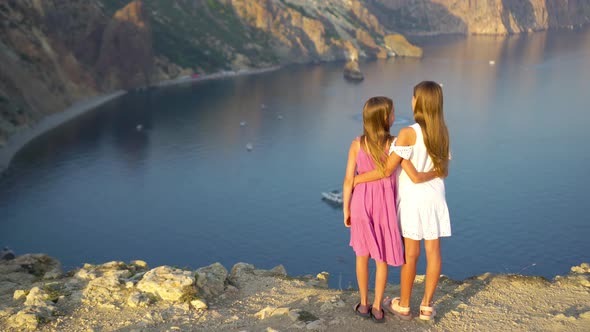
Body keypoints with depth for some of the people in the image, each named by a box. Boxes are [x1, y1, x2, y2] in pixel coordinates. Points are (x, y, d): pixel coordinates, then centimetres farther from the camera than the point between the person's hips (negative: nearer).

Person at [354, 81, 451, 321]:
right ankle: (427, 306, 18)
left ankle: (403, 305, 20)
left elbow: (387, 170, -20)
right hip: (435, 198, 5)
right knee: (433, 252, 8)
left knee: (411, 253, 5)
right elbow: (444, 171, 6)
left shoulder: (408, 133, -21)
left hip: (412, 199, -5)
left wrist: (356, 179, -9)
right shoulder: (442, 131, -1)